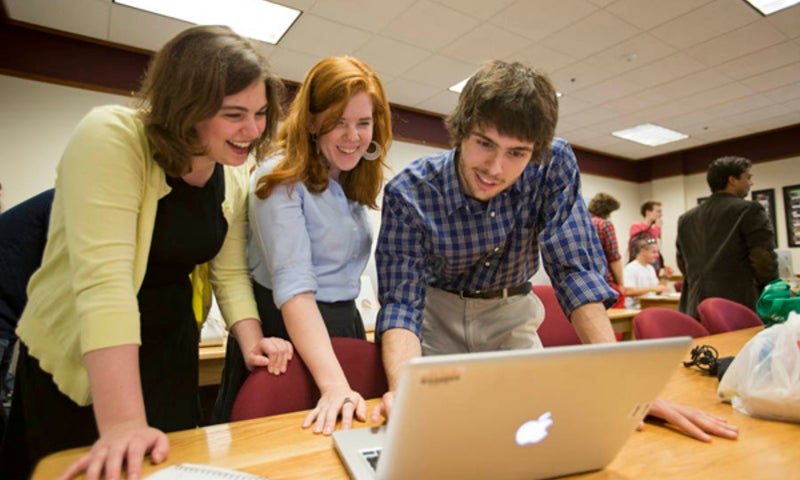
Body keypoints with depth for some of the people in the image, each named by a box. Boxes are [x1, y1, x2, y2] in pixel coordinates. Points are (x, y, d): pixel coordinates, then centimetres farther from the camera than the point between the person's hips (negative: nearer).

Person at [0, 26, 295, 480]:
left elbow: (230, 272, 1)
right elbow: (103, 278, -31)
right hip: (75, 360, -4)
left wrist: (252, 343, -15)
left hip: (170, 353, 5)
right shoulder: (111, 139, -22)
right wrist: (123, 424, -34)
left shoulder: (235, 178, -3)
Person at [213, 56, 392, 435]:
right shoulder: (281, 178, -14)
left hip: (345, 326, 7)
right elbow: (294, 286, -24)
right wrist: (334, 385, -33)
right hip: (286, 329, -6)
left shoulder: (358, 182, 7)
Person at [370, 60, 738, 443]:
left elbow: (575, 269, -22)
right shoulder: (408, 194, -25)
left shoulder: (554, 165, -20)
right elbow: (401, 301, -27)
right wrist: (402, 390, -46)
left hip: (510, 313, 2)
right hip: (440, 314, -1)